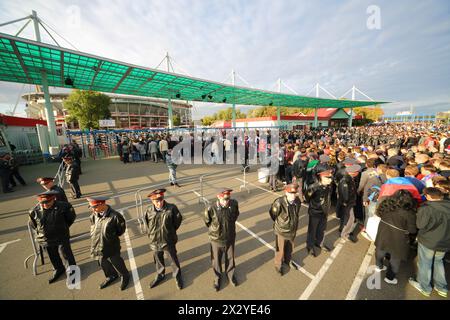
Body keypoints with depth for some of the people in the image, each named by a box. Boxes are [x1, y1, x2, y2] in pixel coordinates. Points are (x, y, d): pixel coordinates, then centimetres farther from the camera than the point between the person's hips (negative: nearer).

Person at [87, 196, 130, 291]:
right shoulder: (94, 215, -13)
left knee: (116, 263, 17)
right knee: (103, 264, 27)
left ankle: (125, 276, 46)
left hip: (111, 247, -5)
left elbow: (121, 230, -12)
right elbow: (93, 228, 9)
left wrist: (112, 237, -4)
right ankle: (111, 276, 56)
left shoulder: (114, 216, -29)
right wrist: (95, 238, 3)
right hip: (97, 246, 6)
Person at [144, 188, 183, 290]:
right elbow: (147, 225, 5)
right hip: (155, 241, 3)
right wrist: (151, 235, 7)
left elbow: (178, 219, -7)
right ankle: (160, 275, 55)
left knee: (174, 259, 18)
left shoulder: (171, 208, -25)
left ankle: (177, 276, 45)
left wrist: (171, 230, 1)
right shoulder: (149, 211, -16)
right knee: (158, 260, 27)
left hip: (169, 241, -2)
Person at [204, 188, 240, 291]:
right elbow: (206, 221, -8)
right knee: (216, 260, 22)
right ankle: (217, 277, 52)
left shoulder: (234, 204, -23)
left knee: (230, 258, 26)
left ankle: (230, 274, 56)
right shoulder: (211, 209, -31)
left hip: (230, 238, 2)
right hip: (216, 240, -2)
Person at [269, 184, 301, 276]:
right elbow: (272, 214, -14)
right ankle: (278, 265, 46)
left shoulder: (298, 202, -18)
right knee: (280, 250, 18)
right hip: (281, 231, -4)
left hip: (292, 230, 5)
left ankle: (288, 260, 58)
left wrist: (293, 224, 12)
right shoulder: (279, 203, -34)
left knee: (290, 248, 28)